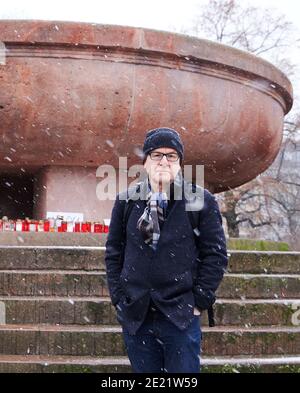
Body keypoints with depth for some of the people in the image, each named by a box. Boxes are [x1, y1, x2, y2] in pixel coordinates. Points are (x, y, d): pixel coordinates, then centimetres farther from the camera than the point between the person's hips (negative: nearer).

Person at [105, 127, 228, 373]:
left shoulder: (201, 201, -2)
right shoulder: (126, 201, 5)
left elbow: (216, 254, -2)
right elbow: (114, 252, 10)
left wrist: (199, 301, -6)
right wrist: (119, 298, 3)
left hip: (181, 317, -2)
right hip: (135, 317, 3)